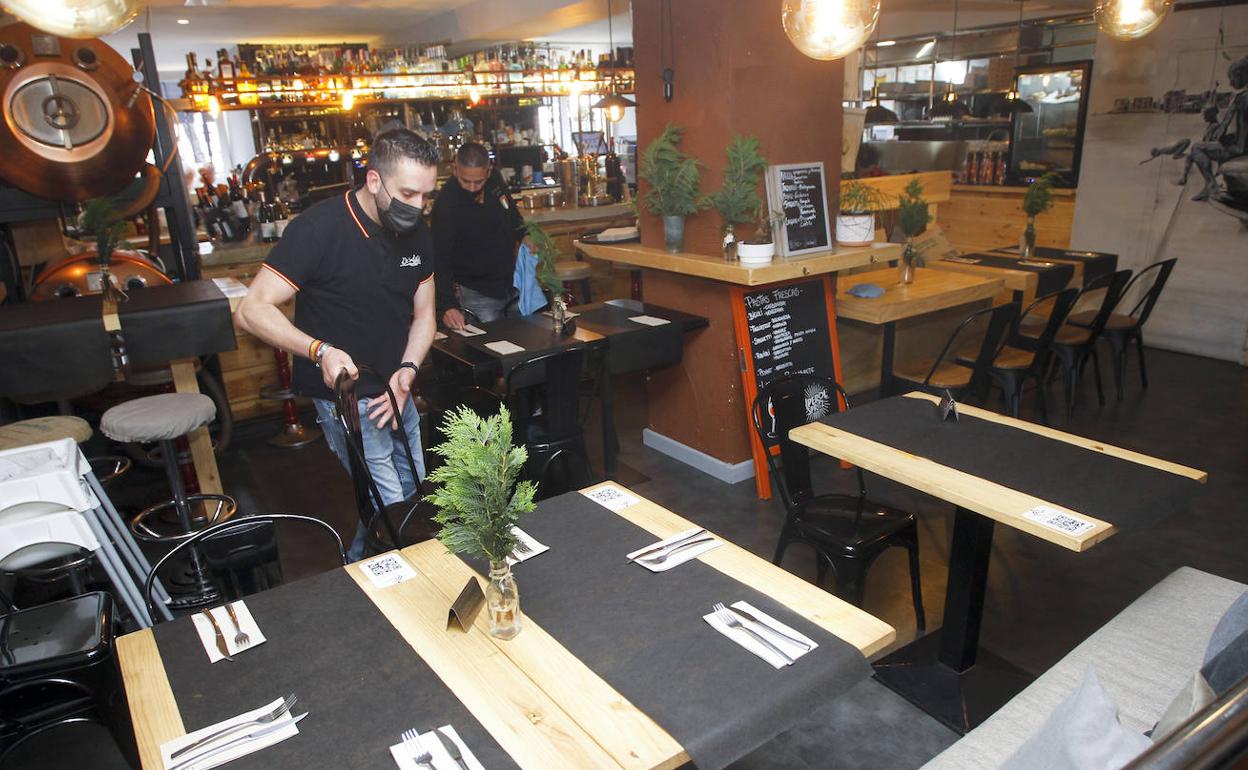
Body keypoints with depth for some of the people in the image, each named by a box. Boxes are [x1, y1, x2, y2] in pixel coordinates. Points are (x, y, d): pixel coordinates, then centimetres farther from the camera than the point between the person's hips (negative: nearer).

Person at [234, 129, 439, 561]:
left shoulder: (416, 232, -1)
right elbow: (252, 310, -21)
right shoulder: (318, 229, -21)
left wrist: (407, 371, -14)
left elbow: (423, 315, 4)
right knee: (388, 506, -7)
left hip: (396, 386, 7)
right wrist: (320, 350, -36)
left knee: (412, 487, 19)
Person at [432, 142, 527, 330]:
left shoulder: (494, 180, -5)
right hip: (478, 294, -6)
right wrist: (447, 305, -34)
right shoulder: (446, 204, -22)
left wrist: (524, 235, 1)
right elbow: (440, 260, -24)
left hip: (514, 285, 6)